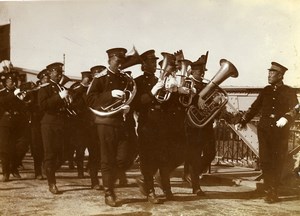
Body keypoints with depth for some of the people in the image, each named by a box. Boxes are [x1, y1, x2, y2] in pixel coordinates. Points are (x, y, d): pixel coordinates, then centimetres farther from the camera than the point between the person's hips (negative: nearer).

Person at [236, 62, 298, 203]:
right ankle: (269, 191, 7)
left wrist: (286, 118, -28)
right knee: (265, 160, 0)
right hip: (264, 129, 3)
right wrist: (242, 122, 2)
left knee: (278, 161, 3)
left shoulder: (289, 92, 2)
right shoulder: (266, 90, 12)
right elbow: (254, 108, 11)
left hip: (281, 131, -2)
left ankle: (273, 190, 14)